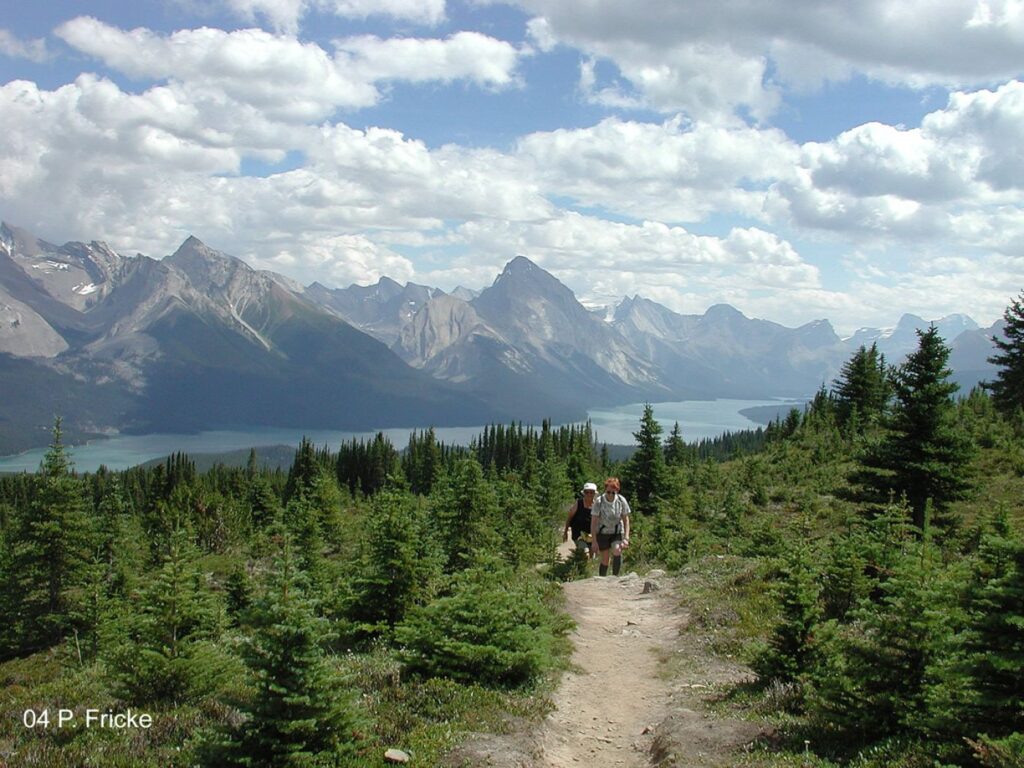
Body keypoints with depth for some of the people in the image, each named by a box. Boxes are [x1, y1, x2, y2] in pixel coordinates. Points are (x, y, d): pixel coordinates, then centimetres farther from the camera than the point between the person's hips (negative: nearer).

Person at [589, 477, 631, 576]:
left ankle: (615, 576, -12)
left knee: (617, 551, -25)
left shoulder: (622, 501, -14)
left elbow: (626, 520, -4)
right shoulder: (599, 501, -18)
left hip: (617, 532, 1)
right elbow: (593, 522, -13)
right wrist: (594, 541, -15)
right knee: (605, 560, -2)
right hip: (603, 533, -1)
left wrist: (626, 538, -13)